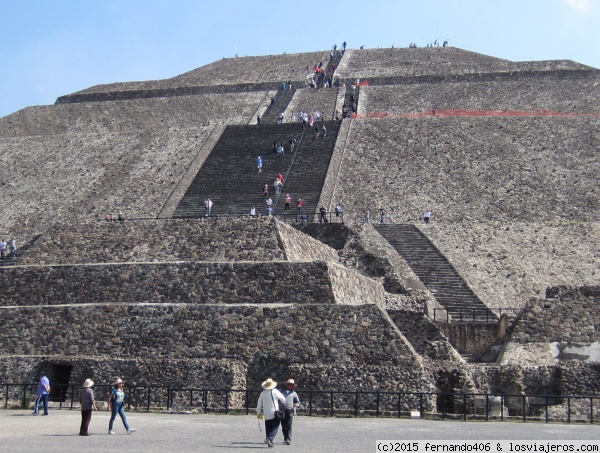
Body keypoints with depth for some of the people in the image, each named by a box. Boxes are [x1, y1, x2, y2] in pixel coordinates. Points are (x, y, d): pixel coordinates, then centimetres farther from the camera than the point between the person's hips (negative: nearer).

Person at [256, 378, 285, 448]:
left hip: (266, 414, 4)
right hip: (274, 413, -4)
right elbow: (283, 399, -1)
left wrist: (258, 412, 25)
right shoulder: (275, 391, -9)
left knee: (268, 428, 11)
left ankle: (269, 442, 12)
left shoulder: (262, 393, 3)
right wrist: (283, 403, 23)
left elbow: (259, 404, 9)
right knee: (275, 427, 0)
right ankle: (269, 438, -19)